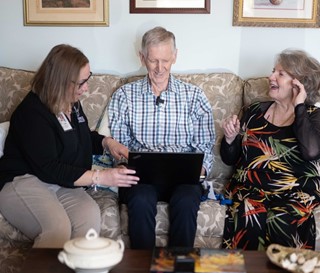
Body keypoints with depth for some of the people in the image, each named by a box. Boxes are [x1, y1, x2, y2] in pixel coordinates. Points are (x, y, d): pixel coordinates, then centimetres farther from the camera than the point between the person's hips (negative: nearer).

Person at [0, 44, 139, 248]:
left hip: (63, 185, 7)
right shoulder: (32, 113, -15)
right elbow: (48, 169, -19)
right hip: (23, 182, -6)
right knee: (57, 227, -37)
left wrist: (107, 142, 8)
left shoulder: (72, 104, 12)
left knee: (90, 215, -29)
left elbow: (83, 137, 31)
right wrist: (100, 177, -21)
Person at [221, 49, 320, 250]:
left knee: (280, 220, -33)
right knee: (250, 216, -31)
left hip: (295, 193, -2)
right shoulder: (256, 111, 13)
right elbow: (230, 159, 17)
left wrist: (299, 107, -9)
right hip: (250, 188, 2)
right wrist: (230, 138, -5)